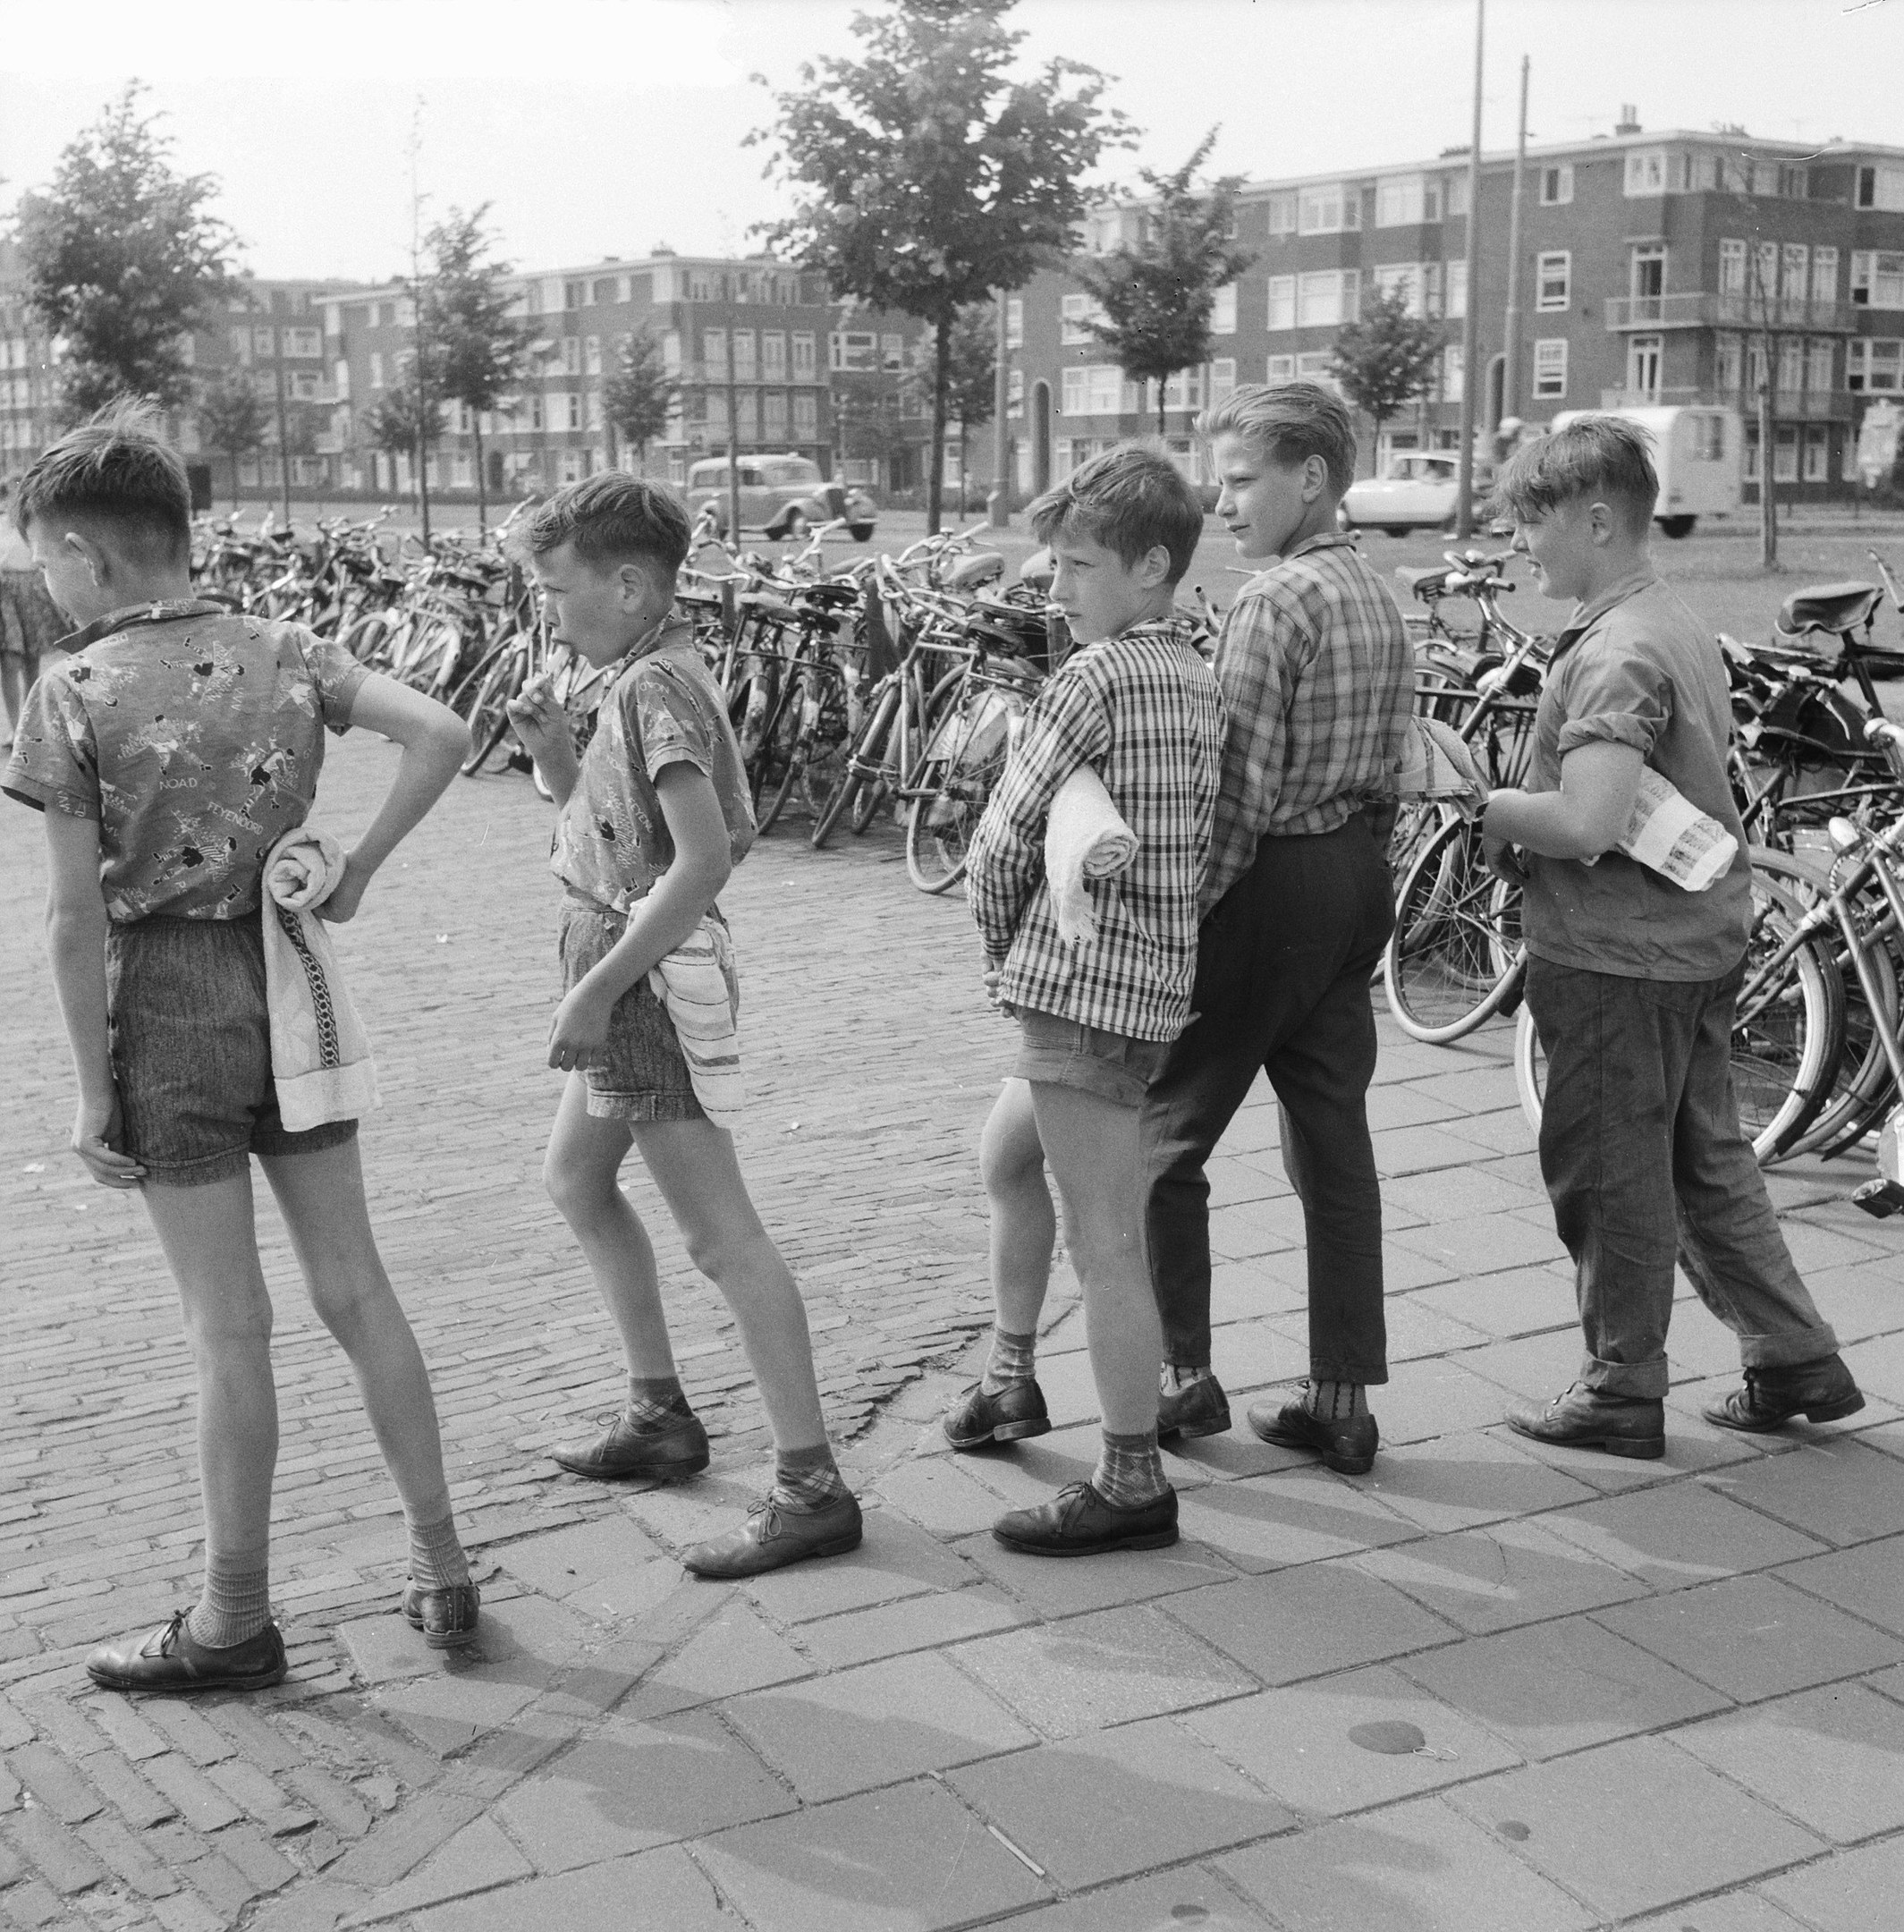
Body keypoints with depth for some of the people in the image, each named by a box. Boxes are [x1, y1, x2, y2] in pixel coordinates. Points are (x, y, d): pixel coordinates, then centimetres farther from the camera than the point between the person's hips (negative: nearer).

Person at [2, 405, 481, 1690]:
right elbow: (443, 735, -10)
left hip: (167, 1003, -4)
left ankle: (238, 1626, 19)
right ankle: (444, 1572, 20)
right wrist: (356, 870, -2)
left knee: (231, 1327, 4)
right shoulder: (284, 652, 2)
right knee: (356, 1289, 13)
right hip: (287, 983, 5)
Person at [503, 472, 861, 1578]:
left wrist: (599, 984, -26)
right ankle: (661, 1417, 33)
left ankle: (813, 1487, -7)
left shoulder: (659, 686, -18)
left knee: (721, 1236, -10)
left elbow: (703, 858, -29)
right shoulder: (649, 676, 12)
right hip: (635, 978, 11)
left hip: (647, 978, -11)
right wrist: (554, 752, 1)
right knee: (576, 1179, 24)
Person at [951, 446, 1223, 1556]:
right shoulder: (1199, 680, 12)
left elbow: (1004, 839, -12)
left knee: (1106, 1243, -4)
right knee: (1007, 1159, 27)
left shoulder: (1094, 677, -15)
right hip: (1155, 976, 10)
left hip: (1082, 980, -10)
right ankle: (1013, 1380, 39)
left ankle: (1135, 1485, 3)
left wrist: (1004, 942, 6)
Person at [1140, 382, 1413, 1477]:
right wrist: (1364, 873, 17)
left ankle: (1187, 1378, 11)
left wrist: (1185, 912, -14)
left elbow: (1242, 786, -19)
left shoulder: (1273, 602, -15)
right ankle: (1343, 1404, 14)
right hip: (1363, 880, 9)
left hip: (1274, 884, -9)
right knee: (1335, 1143, 10)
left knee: (1165, 1138, 5)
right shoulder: (1380, 600, 13)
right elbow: (1385, 768, 14)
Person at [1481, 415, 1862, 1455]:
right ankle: (1795, 1361, 27)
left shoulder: (1616, 654, -21)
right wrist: (1520, 818, 6)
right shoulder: (1683, 628, 10)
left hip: (1616, 956, -10)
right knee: (1707, 1163, 19)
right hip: (1698, 939, 10)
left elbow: (1587, 823, -33)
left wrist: (1494, 808, -14)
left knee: (1608, 1177, 5)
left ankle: (1622, 1395, 18)